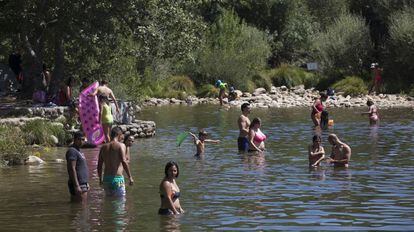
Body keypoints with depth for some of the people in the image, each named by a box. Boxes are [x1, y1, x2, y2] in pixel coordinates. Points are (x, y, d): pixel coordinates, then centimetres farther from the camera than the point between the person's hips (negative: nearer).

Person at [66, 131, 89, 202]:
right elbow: (72, 169, -20)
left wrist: (86, 184, 24)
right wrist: (76, 186, -25)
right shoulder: (72, 151, -13)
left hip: (83, 184, 10)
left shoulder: (78, 151, 19)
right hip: (78, 184, -10)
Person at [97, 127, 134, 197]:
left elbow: (99, 166, 12)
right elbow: (124, 162, -18)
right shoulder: (120, 145, -6)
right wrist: (130, 177, -13)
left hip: (106, 179, 6)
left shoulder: (103, 147, 11)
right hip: (117, 178, -6)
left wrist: (100, 179, 24)